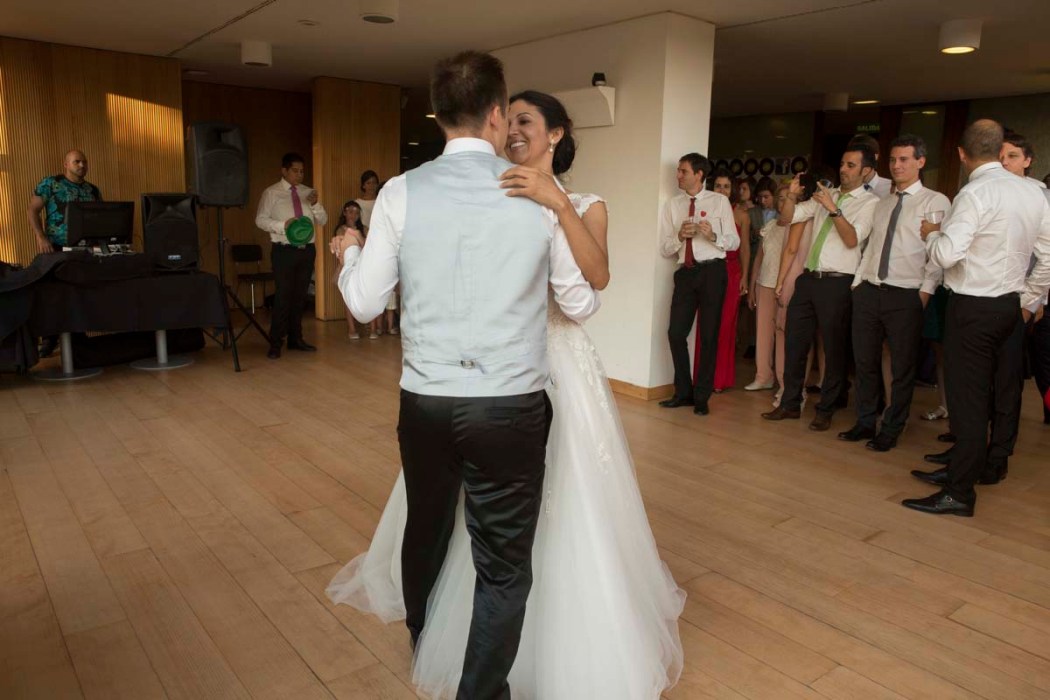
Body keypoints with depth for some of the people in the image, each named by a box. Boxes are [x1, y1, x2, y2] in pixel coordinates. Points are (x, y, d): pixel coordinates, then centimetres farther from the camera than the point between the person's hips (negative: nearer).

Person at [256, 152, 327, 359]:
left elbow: (322, 221, 10)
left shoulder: (308, 193, 12)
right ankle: (275, 343, 2)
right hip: (284, 250, -4)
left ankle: (295, 338, 21)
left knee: (300, 296, 10)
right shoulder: (271, 193, 0)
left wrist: (315, 204, -10)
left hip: (307, 249, 4)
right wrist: (283, 225, -20)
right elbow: (261, 219, -5)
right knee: (283, 296, -7)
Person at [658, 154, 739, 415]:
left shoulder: (720, 201, 2)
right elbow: (664, 249, 5)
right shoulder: (672, 205, 9)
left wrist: (713, 236, -20)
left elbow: (734, 242, -1)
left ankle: (702, 397, 14)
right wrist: (679, 236, -15)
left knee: (709, 335, 3)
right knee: (676, 333, 0)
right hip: (685, 272, 3)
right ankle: (683, 392, 17)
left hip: (712, 271, -3)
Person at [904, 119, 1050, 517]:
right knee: (1004, 391, 18)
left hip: (974, 308, -8)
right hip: (1013, 306, 8)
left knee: (968, 398, -5)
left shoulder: (975, 193, -16)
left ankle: (959, 493, -1)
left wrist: (932, 234, -2)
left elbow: (947, 254, -24)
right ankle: (993, 465, 36)